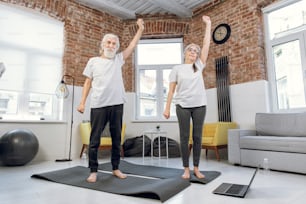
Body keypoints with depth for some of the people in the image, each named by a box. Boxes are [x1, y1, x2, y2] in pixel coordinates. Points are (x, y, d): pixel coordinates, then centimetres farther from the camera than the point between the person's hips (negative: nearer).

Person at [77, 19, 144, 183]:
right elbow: (88, 83, 8)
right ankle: (93, 171, 14)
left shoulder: (118, 59, 13)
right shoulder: (93, 61, 9)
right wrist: (82, 102, 1)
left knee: (116, 139, 9)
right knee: (94, 139, 2)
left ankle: (116, 168, 23)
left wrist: (140, 29, 8)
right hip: (98, 105, -2)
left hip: (117, 105, 2)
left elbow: (132, 45, 11)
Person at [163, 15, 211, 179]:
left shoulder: (199, 66, 11)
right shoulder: (177, 68, 6)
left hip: (199, 105, 2)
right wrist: (167, 108, -3)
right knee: (184, 137, 1)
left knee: (197, 136, 5)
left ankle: (196, 168, 16)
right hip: (182, 106, -2)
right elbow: (171, 90, 3)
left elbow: (206, 44, 8)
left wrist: (208, 24, 9)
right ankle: (186, 168, 12)